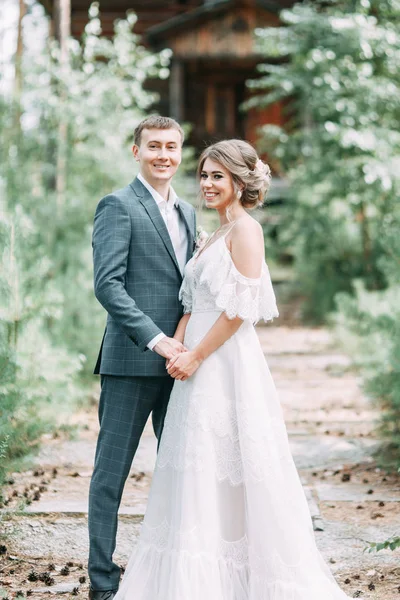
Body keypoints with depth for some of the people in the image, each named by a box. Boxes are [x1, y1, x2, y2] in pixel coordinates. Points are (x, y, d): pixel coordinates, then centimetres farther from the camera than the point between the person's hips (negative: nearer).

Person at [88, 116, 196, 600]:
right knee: (111, 471, 1)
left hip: (177, 359, 7)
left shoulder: (186, 212, 18)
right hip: (131, 361, -7)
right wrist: (154, 338, -20)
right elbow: (107, 284, -15)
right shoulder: (118, 206, -6)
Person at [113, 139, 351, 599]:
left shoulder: (246, 230, -10)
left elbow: (241, 308, -17)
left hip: (226, 364, -9)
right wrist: (177, 348, 1)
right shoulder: (216, 235, 17)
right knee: (197, 471, 11)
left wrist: (196, 356, -15)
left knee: (225, 470, -4)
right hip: (200, 365, 9)